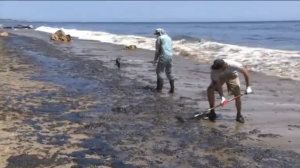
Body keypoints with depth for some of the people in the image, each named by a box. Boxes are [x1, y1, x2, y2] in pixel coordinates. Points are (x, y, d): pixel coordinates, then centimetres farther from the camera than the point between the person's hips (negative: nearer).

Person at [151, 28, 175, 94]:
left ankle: (159, 88, 1)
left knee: (159, 72, 2)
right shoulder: (169, 38, 19)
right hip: (170, 56, 7)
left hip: (163, 57, -7)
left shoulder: (159, 38, -2)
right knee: (169, 72, 12)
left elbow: (157, 50, -7)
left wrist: (155, 59, -1)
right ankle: (172, 89, 10)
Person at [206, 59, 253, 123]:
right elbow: (217, 83, -31)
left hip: (232, 76, -1)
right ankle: (212, 112, -7)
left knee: (237, 95, -13)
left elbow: (245, 71, -27)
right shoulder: (214, 70, -37)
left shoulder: (233, 65, -41)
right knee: (210, 89, -21)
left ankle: (239, 115, 9)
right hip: (220, 77, 1)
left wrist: (248, 86, -24)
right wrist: (222, 97, -39)